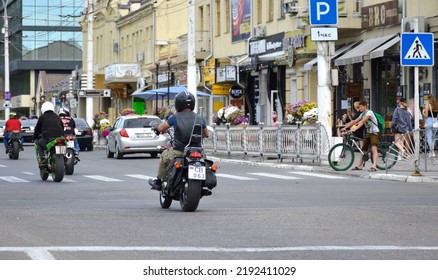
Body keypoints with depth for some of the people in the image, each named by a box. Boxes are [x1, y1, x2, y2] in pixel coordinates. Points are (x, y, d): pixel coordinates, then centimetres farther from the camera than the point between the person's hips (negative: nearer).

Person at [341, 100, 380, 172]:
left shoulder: (369, 112, -16)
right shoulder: (362, 114, 11)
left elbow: (362, 121, -29)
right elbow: (354, 121, 8)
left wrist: (355, 128, -39)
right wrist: (345, 127, -2)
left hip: (374, 132, -9)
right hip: (368, 133, 9)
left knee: (373, 148, -21)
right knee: (363, 149, 11)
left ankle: (374, 166, -29)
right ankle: (359, 166, 17)